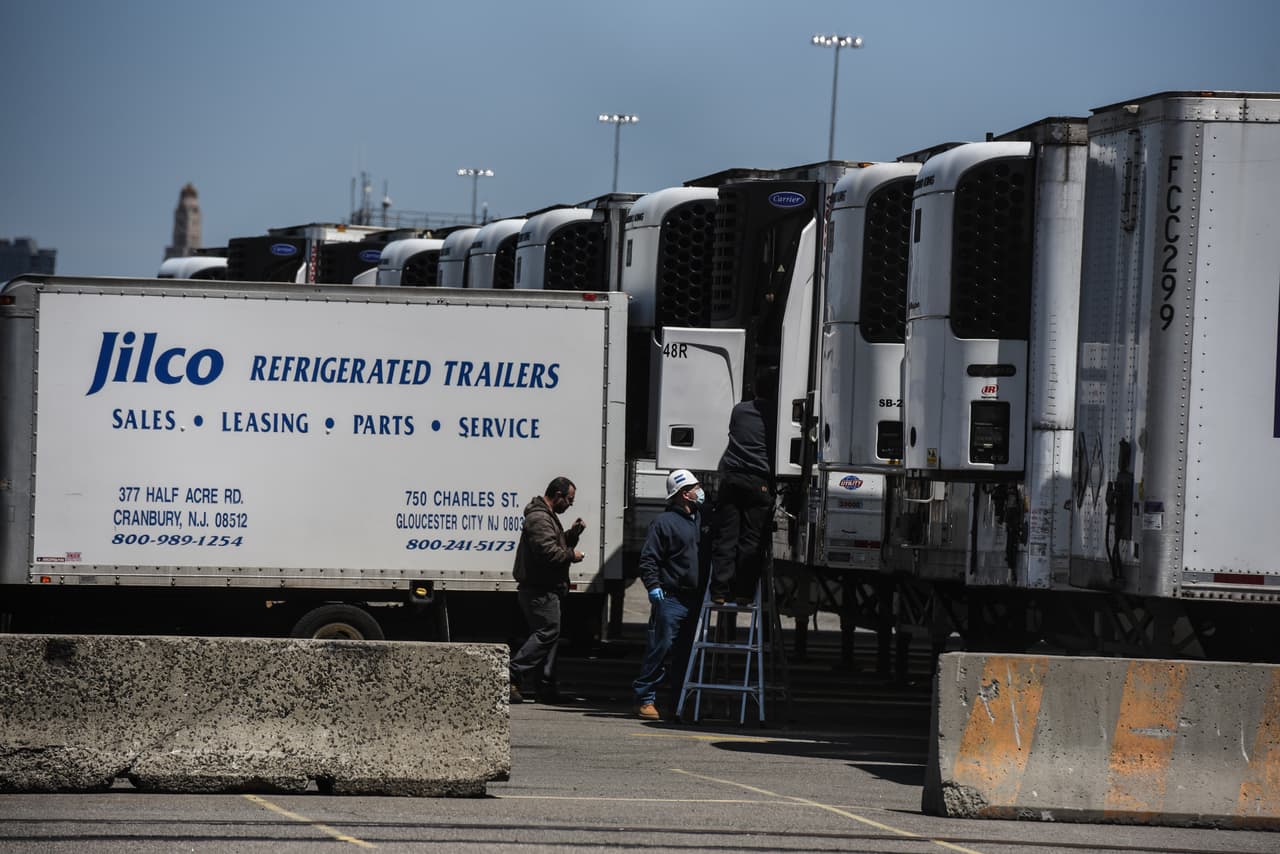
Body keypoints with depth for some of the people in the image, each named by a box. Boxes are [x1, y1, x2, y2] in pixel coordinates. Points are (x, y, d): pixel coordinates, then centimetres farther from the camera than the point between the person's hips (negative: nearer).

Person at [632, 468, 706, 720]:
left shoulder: (700, 520, 17)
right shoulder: (665, 522, -4)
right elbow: (648, 558, -8)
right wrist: (653, 586, -18)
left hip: (695, 600, 7)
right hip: (671, 599, -7)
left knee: (687, 652, 9)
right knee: (661, 647, -9)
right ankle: (645, 699, -4)